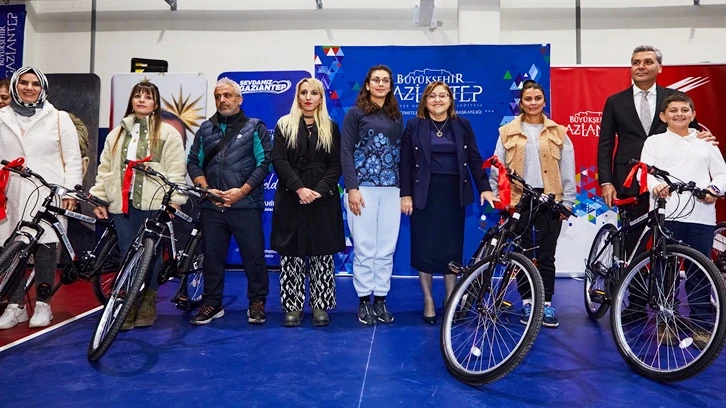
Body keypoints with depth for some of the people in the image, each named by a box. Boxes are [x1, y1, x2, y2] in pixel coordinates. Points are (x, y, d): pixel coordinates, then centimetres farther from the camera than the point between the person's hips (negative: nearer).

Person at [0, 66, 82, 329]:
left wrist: (71, 191, -6)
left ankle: (42, 304, 14)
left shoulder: (58, 118, 3)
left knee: (45, 249, 1)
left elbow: (73, 159, 1)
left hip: (48, 196, -3)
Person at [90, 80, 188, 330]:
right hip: (123, 204, 4)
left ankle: (147, 305, 17)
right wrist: (99, 199, 9)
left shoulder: (167, 133, 2)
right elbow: (105, 169, 15)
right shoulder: (117, 133, 15)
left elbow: (176, 170, -4)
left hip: (154, 204, -3)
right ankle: (128, 307, 15)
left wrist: (174, 199, -11)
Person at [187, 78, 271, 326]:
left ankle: (257, 303, 15)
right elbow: (193, 162, 12)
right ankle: (212, 304, 22)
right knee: (212, 256, 9)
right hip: (212, 206, 4)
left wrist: (241, 191, -12)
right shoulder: (206, 129, 14)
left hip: (246, 205, -3)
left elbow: (264, 163, -4)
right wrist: (207, 189, -4)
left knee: (253, 255, 0)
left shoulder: (255, 127, 4)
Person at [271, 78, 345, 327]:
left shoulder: (331, 128, 10)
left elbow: (336, 164, 3)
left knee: (321, 254, 2)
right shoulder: (284, 125, 7)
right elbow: (278, 161, -3)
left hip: (323, 200, 1)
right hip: (291, 199, 0)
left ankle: (320, 306, 11)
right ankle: (292, 307, 10)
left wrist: (320, 190, -13)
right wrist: (299, 188, -16)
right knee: (291, 253, 1)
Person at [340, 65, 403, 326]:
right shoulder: (356, 113, 2)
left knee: (386, 249, 5)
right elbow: (346, 152, -4)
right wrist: (351, 188, -13)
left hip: (390, 190, 4)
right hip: (363, 188, -4)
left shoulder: (396, 116, 16)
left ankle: (381, 299, 16)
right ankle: (364, 301, 11)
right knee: (364, 248, -1)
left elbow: (400, 153, 16)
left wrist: (404, 190, 10)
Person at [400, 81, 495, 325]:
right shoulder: (415, 126, 3)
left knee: (452, 246, 6)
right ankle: (428, 301, 15)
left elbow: (475, 159, 5)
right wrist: (405, 194, -8)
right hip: (424, 193, -1)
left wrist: (484, 188, -4)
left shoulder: (462, 125, 8)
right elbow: (406, 163, -1)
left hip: (454, 192, 2)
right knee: (425, 247, 2)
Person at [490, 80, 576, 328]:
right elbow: (497, 168, 4)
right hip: (518, 200, 0)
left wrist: (567, 202, 0)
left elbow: (567, 170, 6)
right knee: (523, 254, 7)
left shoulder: (558, 133, 8)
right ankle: (527, 303, 18)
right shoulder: (508, 132, 6)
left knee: (546, 256, 3)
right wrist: (497, 198, -1)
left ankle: (546, 304, 14)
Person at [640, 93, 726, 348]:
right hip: (666, 214, -2)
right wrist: (656, 186, -20)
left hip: (701, 215, 2)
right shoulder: (654, 142, 12)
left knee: (699, 272, 3)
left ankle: (702, 326, 12)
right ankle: (664, 323, 11)